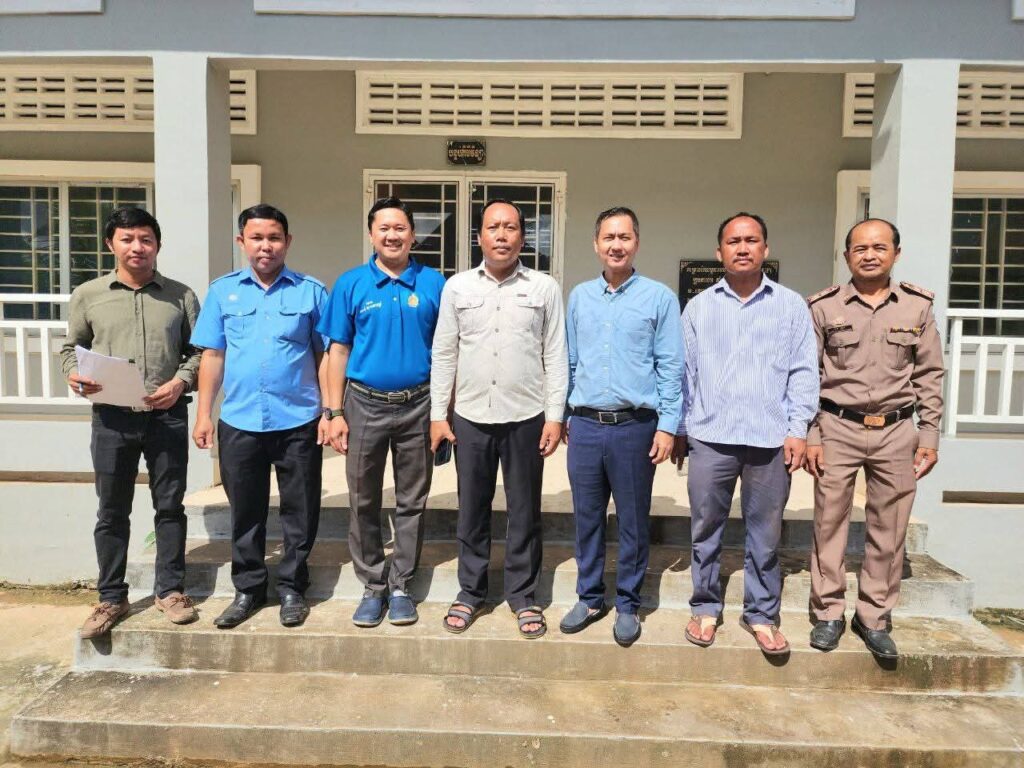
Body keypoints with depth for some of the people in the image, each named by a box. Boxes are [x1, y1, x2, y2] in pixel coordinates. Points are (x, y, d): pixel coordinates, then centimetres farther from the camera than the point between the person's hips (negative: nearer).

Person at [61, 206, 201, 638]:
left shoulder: (180, 296, 5)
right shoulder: (88, 295, 6)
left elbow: (198, 351, 7)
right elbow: (71, 347, 14)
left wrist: (181, 381, -10)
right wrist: (74, 374, -7)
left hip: (167, 416, 0)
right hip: (112, 418, 1)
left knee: (169, 506, 7)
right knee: (112, 512, 9)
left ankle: (170, 590, 22)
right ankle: (111, 599, 23)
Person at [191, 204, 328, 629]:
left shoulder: (311, 291, 1)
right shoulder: (223, 290, 6)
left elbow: (325, 355, 1)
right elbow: (213, 356, 8)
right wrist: (203, 414, 4)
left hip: (299, 422, -1)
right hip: (239, 422, 2)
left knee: (300, 511, 8)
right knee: (245, 511, 13)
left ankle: (291, 587, 25)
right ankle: (248, 589, 29)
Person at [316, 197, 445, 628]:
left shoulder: (434, 284, 1)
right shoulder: (351, 284, 2)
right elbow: (339, 351, 3)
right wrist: (335, 412, -2)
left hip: (417, 406, 0)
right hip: (365, 405, 1)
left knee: (411, 502, 9)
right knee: (363, 503, 8)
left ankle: (400, 586, 24)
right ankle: (373, 587, 24)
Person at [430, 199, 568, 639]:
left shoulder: (545, 288, 1)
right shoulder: (457, 287, 5)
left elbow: (555, 355, 1)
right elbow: (444, 354, 6)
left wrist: (554, 416, -5)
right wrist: (438, 414, 2)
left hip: (525, 418, -1)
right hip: (470, 418, 1)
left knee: (524, 512, 9)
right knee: (472, 511, 12)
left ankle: (523, 596, 25)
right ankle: (470, 592, 29)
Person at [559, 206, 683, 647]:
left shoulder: (659, 297, -1)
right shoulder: (579, 297, 10)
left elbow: (671, 366, -3)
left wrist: (667, 426, -8)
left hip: (635, 426, -3)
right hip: (585, 425, 3)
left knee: (633, 521, 8)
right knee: (586, 517, 11)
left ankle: (627, 604, 24)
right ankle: (589, 597, 28)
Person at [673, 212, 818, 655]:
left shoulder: (791, 306, 6)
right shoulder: (698, 307, 8)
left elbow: (803, 372, 4)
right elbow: (685, 372, 8)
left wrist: (797, 429, -4)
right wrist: (679, 428, 6)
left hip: (770, 439, 0)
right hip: (710, 436, 1)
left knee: (765, 534, 9)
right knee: (706, 529, 9)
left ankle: (761, 613, 25)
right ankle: (705, 607, 25)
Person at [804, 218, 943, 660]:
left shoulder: (918, 306, 5)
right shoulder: (823, 307, 1)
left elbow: (928, 375, 8)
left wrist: (929, 436, 3)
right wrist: (809, 436, -4)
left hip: (896, 432, 2)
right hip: (838, 429, -1)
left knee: (888, 530, 7)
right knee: (830, 523, 5)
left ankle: (875, 618, 23)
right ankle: (829, 613, 20)